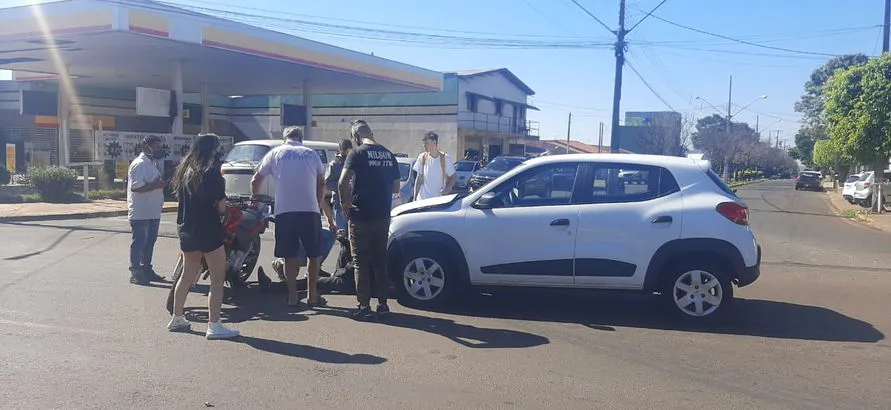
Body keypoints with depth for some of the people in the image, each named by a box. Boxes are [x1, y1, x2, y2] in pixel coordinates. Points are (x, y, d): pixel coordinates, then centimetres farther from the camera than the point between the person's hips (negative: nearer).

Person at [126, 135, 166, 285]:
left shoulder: (152, 163, 17)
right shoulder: (139, 164, -15)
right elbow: (135, 187, -23)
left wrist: (161, 184, 9)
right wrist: (156, 185, -22)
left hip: (153, 212, 10)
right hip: (141, 213, -9)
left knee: (150, 242, 15)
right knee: (139, 243, -2)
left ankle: (146, 270, 24)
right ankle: (135, 273, 6)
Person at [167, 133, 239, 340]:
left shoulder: (184, 170, 9)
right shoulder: (212, 173, -14)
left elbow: (180, 196, 13)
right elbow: (221, 207, -14)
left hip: (186, 229, 8)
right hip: (208, 230, -8)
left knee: (187, 275, 21)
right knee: (217, 278, -2)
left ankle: (177, 318, 30)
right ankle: (214, 326, -5)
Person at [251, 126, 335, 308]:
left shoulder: (275, 153, 9)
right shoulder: (311, 154, 11)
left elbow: (256, 181, 10)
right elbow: (321, 183, 13)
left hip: (284, 211, 0)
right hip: (310, 211, 0)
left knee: (290, 256, 7)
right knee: (314, 255, 10)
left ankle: (293, 296, 8)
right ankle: (312, 295, 12)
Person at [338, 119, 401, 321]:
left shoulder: (358, 153, -10)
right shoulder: (388, 155, 9)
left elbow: (343, 183, -22)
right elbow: (396, 188, 14)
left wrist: (345, 202, -8)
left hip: (361, 216, -6)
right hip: (383, 216, 6)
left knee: (361, 262, 2)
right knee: (380, 261, 14)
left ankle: (364, 307, 4)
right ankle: (382, 304, 18)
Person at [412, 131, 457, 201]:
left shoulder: (446, 158, -4)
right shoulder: (422, 157, 3)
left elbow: (453, 177, 2)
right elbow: (418, 180, 9)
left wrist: (447, 189, -17)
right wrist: (415, 198, 6)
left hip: (440, 200, -2)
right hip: (423, 199, 2)